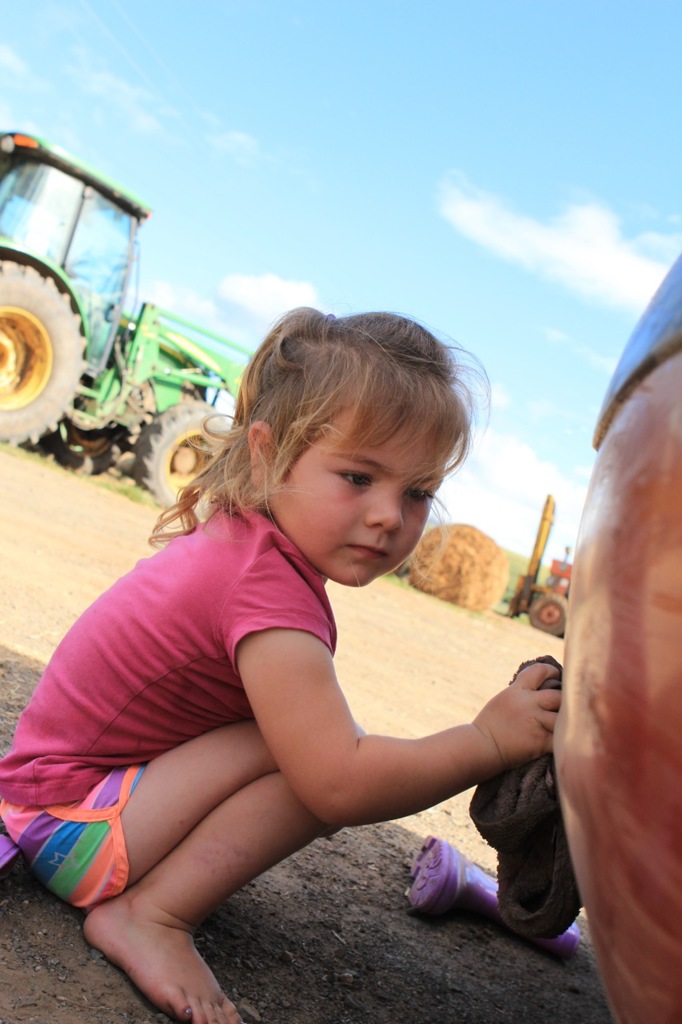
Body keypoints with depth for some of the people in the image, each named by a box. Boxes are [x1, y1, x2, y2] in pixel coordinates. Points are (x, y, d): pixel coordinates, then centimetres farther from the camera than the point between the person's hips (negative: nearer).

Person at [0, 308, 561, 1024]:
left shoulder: (237, 538, 1)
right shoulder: (269, 590, -29)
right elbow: (339, 786, -31)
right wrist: (490, 738, -26)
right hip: (72, 823, -10)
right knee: (318, 759, -24)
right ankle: (149, 916, -15)